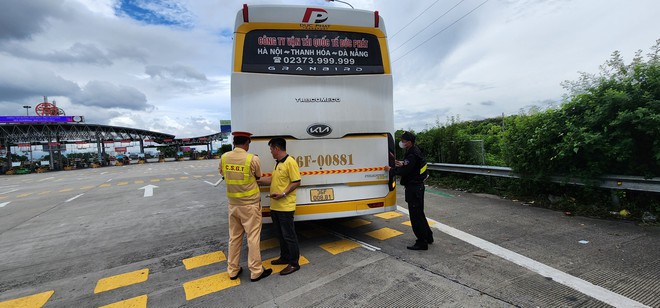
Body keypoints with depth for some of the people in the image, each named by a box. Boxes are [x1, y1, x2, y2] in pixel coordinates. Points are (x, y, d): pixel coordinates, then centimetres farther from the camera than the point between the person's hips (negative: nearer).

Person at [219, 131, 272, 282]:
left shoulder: (224, 157, -3)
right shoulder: (253, 159, -17)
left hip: (233, 204, 5)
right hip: (250, 204, -5)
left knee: (234, 237, 16)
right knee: (253, 237, 5)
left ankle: (232, 270, 27)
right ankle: (256, 271, 15)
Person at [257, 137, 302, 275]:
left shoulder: (290, 162, -16)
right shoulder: (278, 163, 14)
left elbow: (296, 182, -18)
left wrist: (283, 194, -23)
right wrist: (258, 180, 13)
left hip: (285, 207, -9)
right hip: (275, 206, 10)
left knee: (289, 235, 1)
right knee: (280, 234, 20)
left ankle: (294, 263, 13)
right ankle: (284, 257, 35)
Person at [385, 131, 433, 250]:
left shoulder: (412, 155, -23)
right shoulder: (415, 150, 10)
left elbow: (404, 172, -24)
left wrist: (390, 169, -10)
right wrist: (402, 163, 11)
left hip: (413, 188, -11)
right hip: (417, 186, 11)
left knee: (415, 215, -3)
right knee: (419, 213, 21)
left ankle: (422, 242, 6)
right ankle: (428, 237, 34)